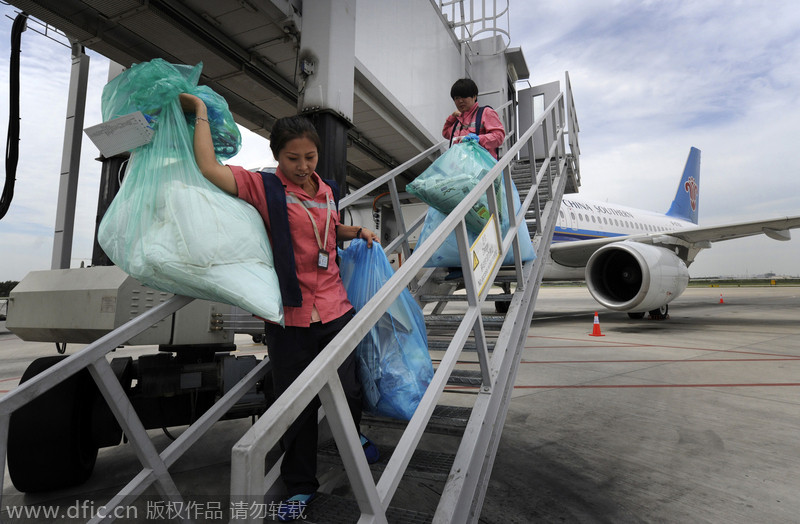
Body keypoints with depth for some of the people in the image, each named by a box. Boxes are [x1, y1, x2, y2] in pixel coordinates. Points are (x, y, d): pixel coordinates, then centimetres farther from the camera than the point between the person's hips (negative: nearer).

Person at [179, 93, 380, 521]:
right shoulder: (263, 187, -7)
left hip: (335, 310, 4)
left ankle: (353, 436, 50)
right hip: (290, 317, -4)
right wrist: (200, 112, -12)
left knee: (346, 391, 14)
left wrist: (358, 232, 10)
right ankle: (300, 486, 33)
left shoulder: (326, 191, 9)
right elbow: (209, 169, -23)